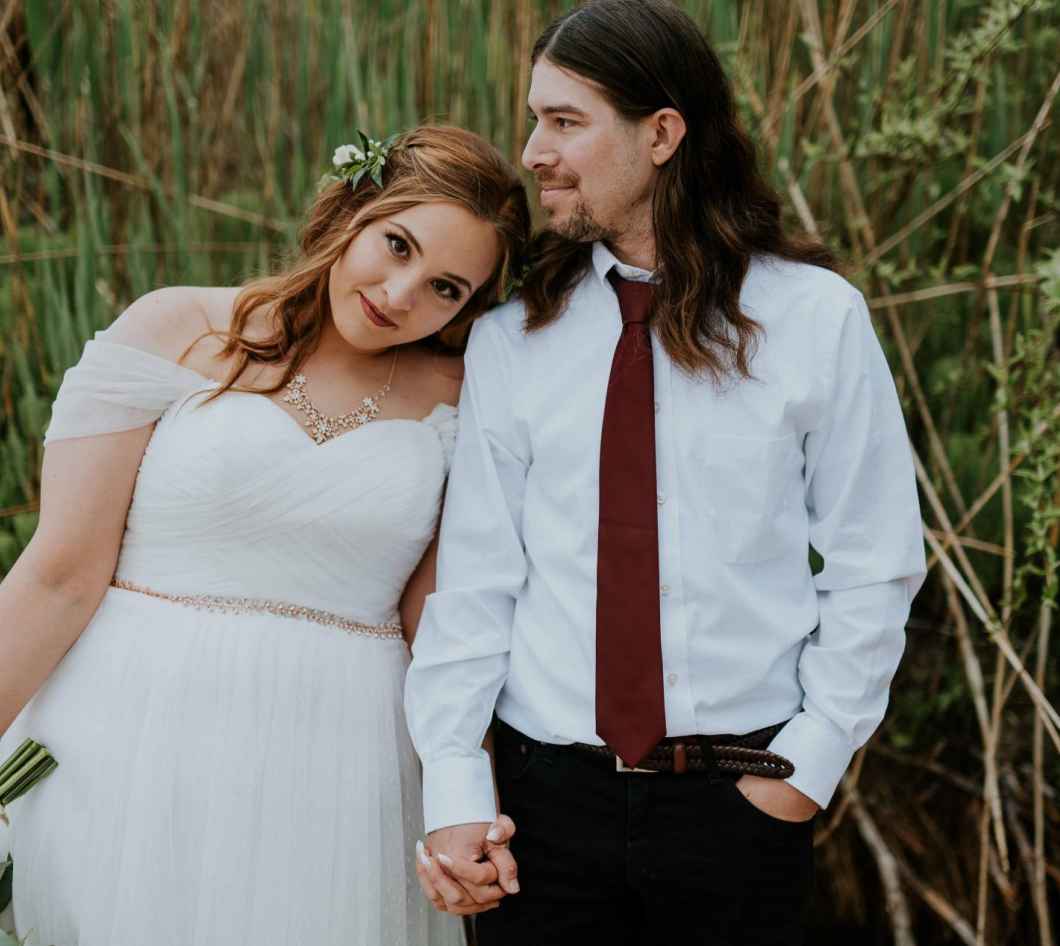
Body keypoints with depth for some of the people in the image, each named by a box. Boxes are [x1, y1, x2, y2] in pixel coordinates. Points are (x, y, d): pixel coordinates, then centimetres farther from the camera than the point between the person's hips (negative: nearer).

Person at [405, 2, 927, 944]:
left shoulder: (817, 319, -4)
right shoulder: (510, 342, 0)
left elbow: (874, 568, 0)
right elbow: (473, 578, 0)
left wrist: (809, 766, -5)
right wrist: (456, 795, -7)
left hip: (741, 800, -1)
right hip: (546, 795, 1)